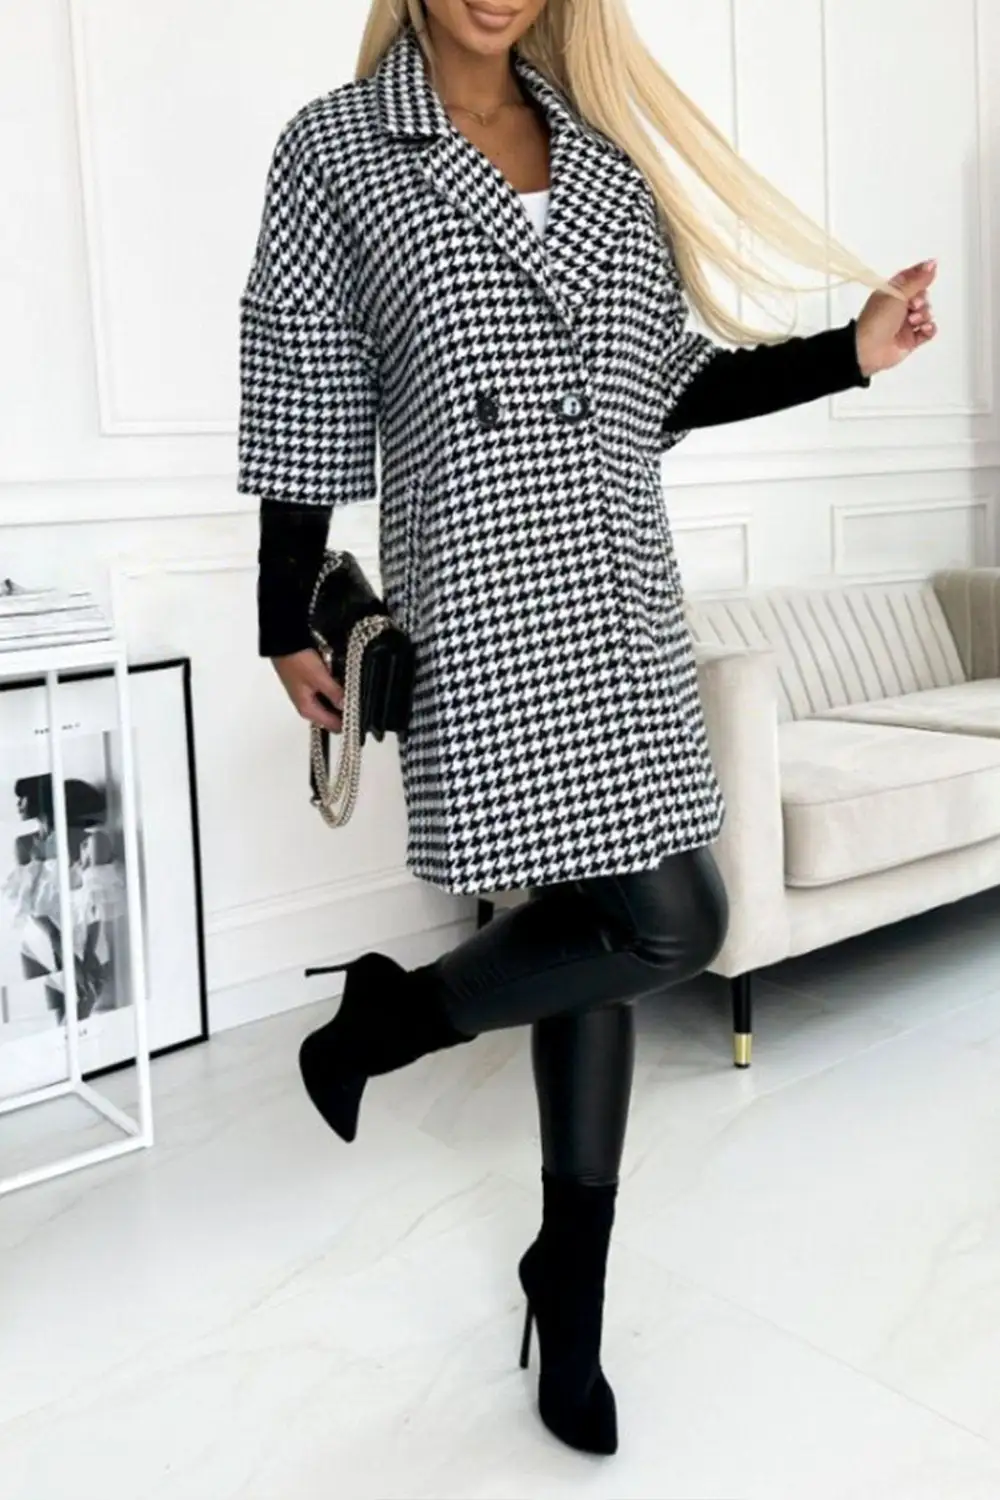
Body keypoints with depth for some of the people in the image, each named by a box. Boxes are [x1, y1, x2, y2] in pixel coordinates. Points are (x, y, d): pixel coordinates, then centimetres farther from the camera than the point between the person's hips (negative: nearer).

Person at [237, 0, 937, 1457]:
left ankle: (572, 1288, 24)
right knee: (668, 919, -13)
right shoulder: (334, 149, 3)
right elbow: (304, 406, 1)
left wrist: (848, 355, 8)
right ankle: (392, 1015, 13)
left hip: (618, 596, 6)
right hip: (484, 594, -5)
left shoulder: (601, 150, 17)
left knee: (600, 917, 7)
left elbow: (662, 383, 17)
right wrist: (287, 624, 2)